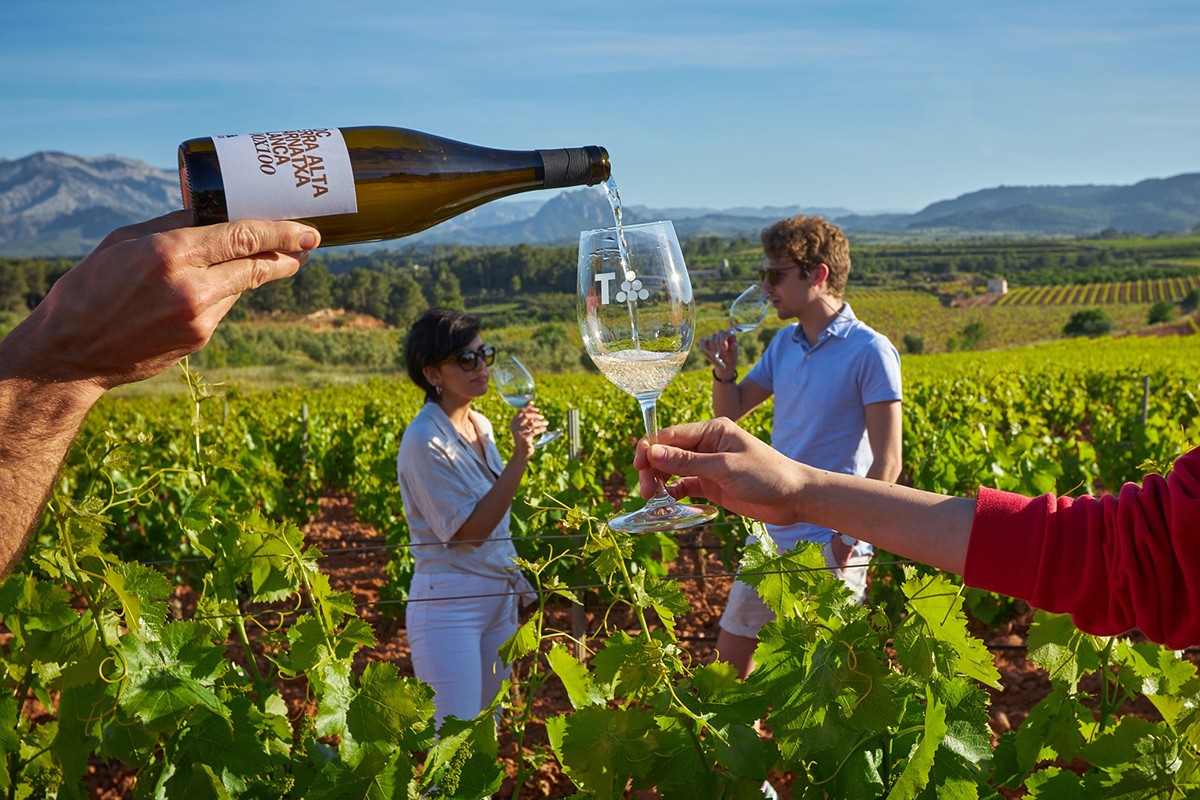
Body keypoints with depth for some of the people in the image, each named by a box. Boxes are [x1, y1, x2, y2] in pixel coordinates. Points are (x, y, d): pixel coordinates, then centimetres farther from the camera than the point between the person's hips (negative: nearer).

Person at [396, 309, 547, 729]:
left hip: (498, 600, 8)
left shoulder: (481, 425, 8)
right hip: (449, 604, -8)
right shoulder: (424, 440, -17)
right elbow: (471, 530, -20)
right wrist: (520, 457, -23)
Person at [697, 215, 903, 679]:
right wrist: (724, 370, -4)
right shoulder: (784, 344, 8)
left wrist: (847, 541, -18)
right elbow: (730, 413, 15)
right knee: (731, 651, 14)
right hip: (774, 536, 7)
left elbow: (887, 463, -15)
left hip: (830, 545, -7)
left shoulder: (870, 353, -13)